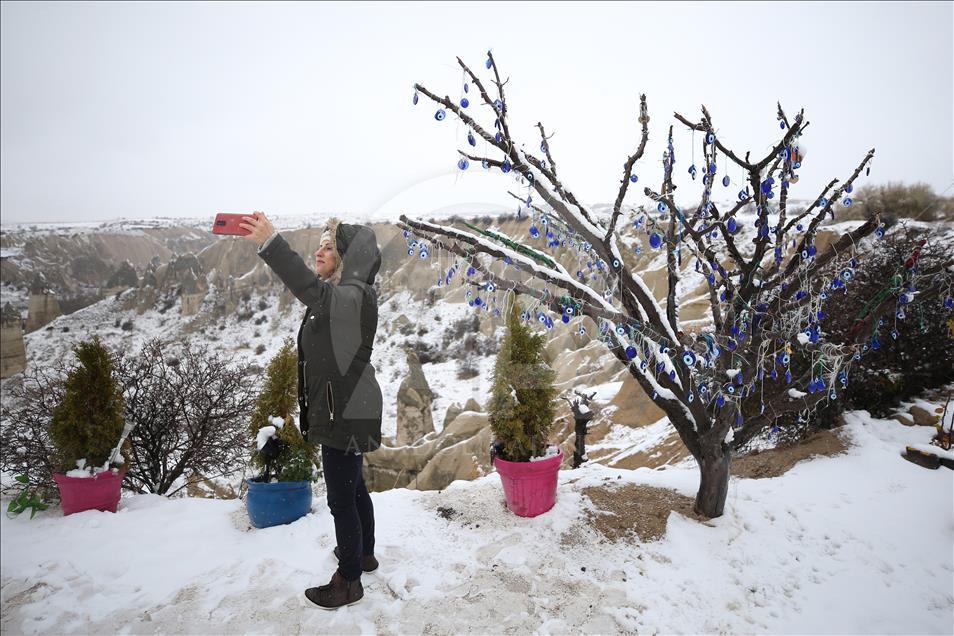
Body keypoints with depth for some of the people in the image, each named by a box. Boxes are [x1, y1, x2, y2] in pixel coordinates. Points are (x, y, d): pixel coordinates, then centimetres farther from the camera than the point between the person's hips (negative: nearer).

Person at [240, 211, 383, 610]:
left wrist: (270, 243, -46)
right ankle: (364, 554, 42)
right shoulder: (336, 298, 12)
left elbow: (312, 290, -39)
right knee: (353, 487, 24)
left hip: (347, 413, -11)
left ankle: (348, 581, 16)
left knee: (341, 496, 0)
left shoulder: (354, 297, -20)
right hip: (343, 410, 11)